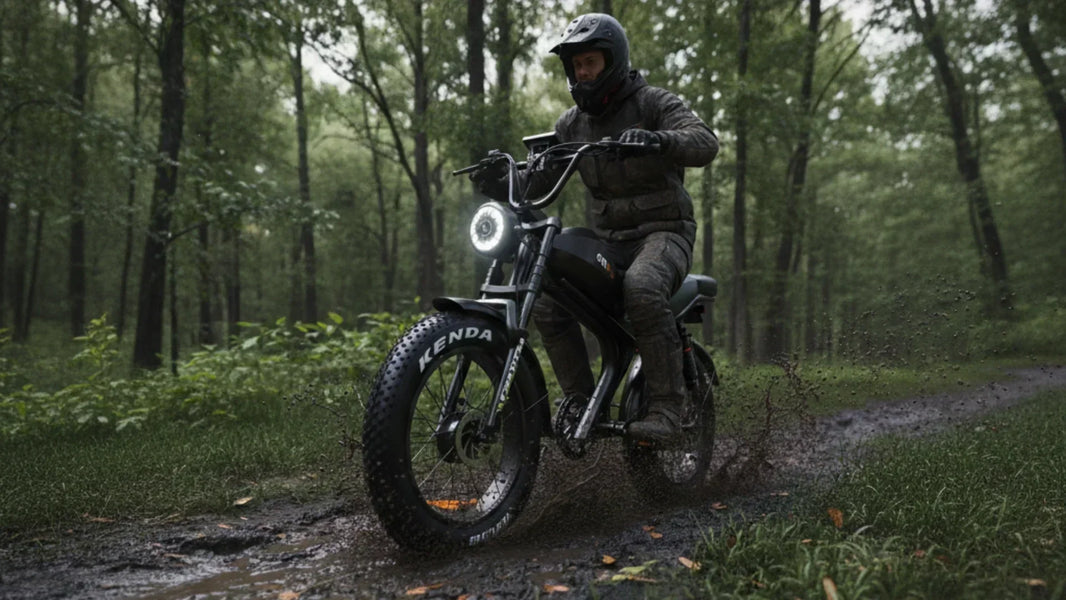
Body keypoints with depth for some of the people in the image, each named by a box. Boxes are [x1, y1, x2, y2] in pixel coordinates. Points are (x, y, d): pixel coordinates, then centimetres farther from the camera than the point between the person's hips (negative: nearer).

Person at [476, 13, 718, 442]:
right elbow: (537, 178, 5)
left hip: (663, 231, -5)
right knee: (547, 302, -14)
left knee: (642, 289, -37)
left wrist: (658, 140, -43)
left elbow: (705, 143, -22)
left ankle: (666, 406, -26)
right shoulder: (572, 124, 11)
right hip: (607, 238, 6)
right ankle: (582, 404, -2)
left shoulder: (653, 103, -5)